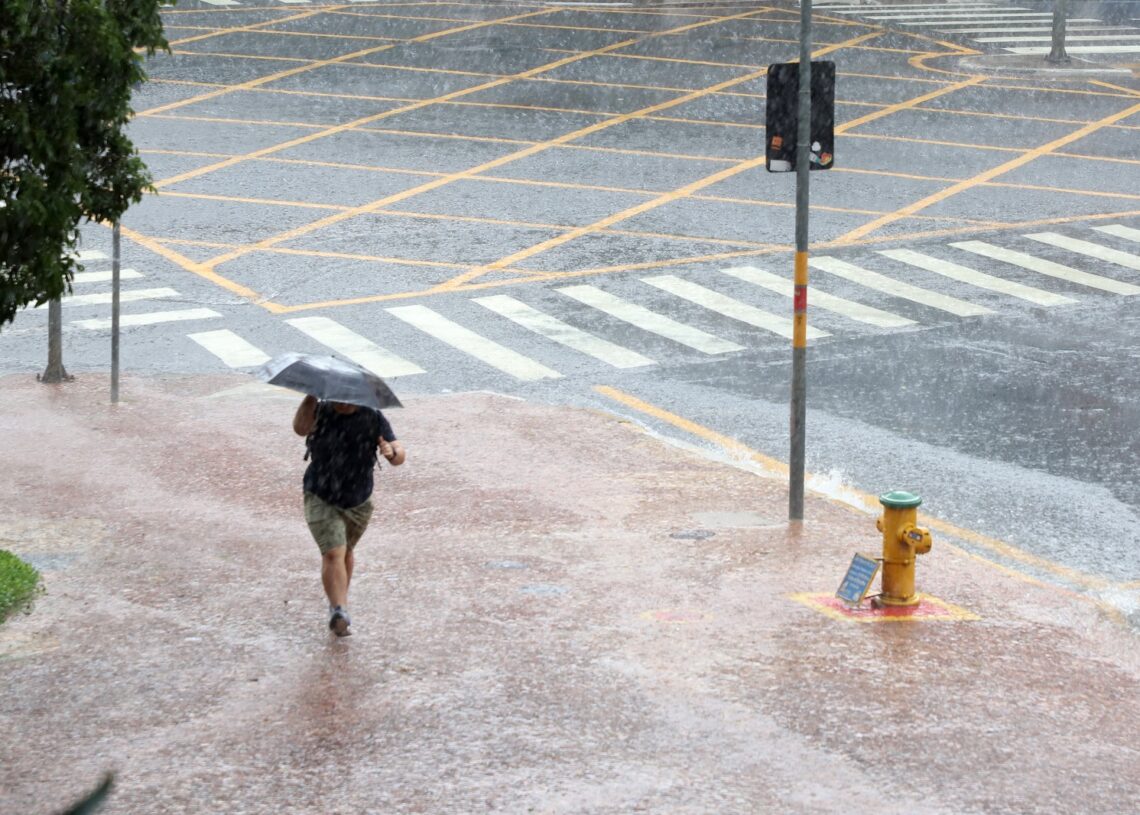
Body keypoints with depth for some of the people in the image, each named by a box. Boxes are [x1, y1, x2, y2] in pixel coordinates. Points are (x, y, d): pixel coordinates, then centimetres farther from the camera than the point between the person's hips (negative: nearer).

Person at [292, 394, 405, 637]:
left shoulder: (373, 418, -9)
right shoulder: (321, 411, -12)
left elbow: (400, 456, -17)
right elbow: (300, 428, -34)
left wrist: (392, 452, -41)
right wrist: (310, 398, -45)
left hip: (358, 502, 3)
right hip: (321, 499, -3)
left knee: (346, 552, 21)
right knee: (333, 552, -18)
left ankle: (340, 601, 41)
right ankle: (339, 610, -23)